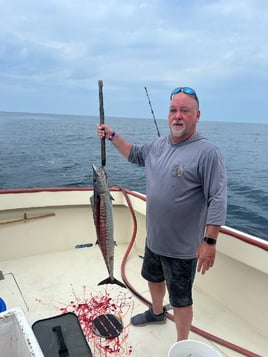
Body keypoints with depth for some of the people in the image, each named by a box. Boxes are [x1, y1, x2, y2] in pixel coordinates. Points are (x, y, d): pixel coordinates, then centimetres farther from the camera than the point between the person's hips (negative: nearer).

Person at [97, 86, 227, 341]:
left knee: (180, 299, 9)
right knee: (153, 278, 29)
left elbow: (217, 200, -22)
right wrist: (112, 136, 11)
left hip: (182, 246, -7)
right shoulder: (159, 144, 2)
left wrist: (209, 241, -23)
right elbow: (135, 155, 20)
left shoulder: (207, 152, -20)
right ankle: (156, 313, 57)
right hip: (154, 238, 8)